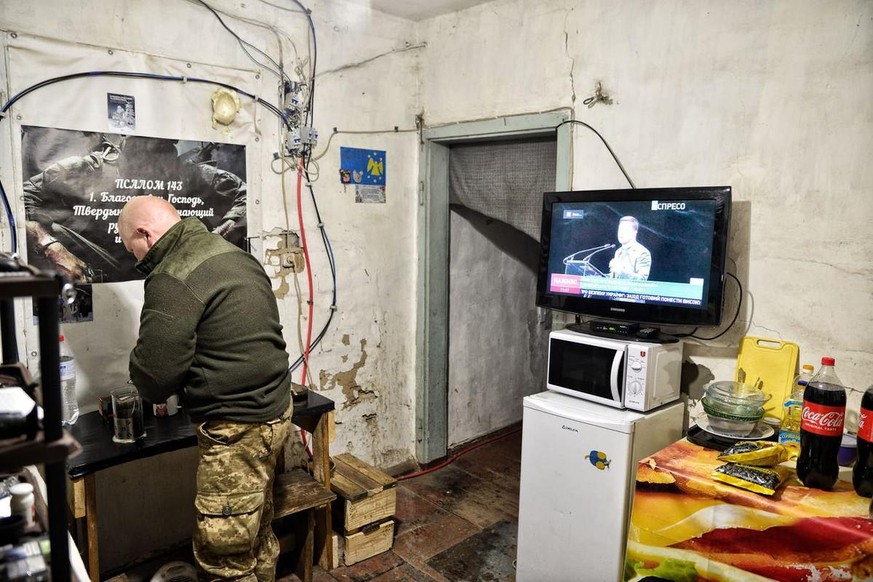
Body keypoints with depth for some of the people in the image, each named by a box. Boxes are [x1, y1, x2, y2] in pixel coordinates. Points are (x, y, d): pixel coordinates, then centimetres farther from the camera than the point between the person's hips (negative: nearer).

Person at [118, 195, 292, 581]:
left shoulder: (172, 279, -17)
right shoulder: (234, 253, 12)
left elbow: (154, 373, -17)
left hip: (238, 429, -10)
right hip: (274, 407, 10)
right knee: (257, 532, 24)